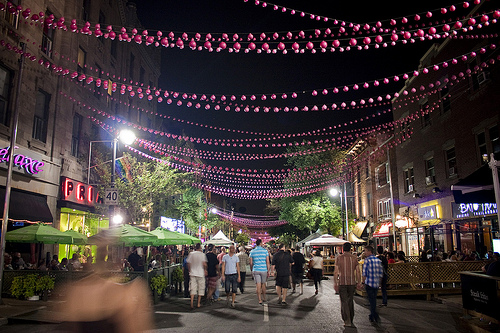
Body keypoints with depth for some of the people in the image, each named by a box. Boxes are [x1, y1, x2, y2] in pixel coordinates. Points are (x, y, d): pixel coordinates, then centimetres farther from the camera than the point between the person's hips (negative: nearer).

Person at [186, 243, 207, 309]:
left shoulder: (191, 254, 2)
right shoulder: (202, 254, -5)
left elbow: (188, 264, 3)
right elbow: (204, 264, -12)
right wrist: (205, 270, 5)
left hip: (192, 274, 2)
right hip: (200, 274, -2)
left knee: (192, 289, 1)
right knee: (200, 288, 11)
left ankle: (192, 304, -7)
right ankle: (199, 303, 17)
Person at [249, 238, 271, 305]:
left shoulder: (252, 252, 1)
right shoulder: (265, 251, -1)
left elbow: (251, 263, 3)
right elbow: (268, 262, -2)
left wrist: (251, 271, 14)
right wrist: (268, 271, 4)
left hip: (256, 270, 0)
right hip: (264, 270, 0)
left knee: (258, 285, 0)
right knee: (263, 284, 15)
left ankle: (260, 300, -1)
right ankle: (264, 298, 26)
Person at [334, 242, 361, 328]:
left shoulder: (338, 258, -4)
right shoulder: (354, 258, 1)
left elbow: (336, 272, -6)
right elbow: (357, 271, 1)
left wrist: (335, 283, -2)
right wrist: (359, 282, 10)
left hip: (342, 282, -2)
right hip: (352, 282, 2)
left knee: (344, 301, 2)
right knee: (350, 301, 16)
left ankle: (347, 321, -5)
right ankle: (350, 320, 25)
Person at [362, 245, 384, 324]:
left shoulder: (367, 260, -9)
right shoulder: (378, 260, 8)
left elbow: (364, 273, -11)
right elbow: (381, 274, 10)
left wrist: (363, 282, -1)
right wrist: (378, 281, 18)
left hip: (369, 283, -6)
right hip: (377, 284, 6)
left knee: (371, 300, 1)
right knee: (374, 300, 16)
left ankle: (376, 317, -4)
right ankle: (372, 316, 25)